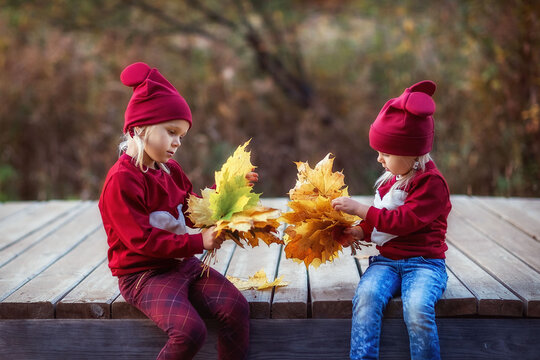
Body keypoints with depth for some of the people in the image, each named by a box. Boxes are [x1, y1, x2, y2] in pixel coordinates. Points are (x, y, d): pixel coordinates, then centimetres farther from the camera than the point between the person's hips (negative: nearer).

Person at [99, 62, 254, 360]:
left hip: (183, 263, 8)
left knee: (236, 307, -15)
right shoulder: (121, 180, -15)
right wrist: (198, 242, -20)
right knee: (190, 331, -28)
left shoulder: (170, 170, 12)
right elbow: (142, 240, -19)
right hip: (143, 275, -7)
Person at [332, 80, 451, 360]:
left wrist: (359, 209, -17)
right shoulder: (391, 178, 16)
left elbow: (402, 221, -18)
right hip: (386, 259, 6)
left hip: (423, 261, -6)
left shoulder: (431, 182, -9)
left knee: (418, 308, -34)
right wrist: (360, 232, 9)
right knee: (366, 295, -27)